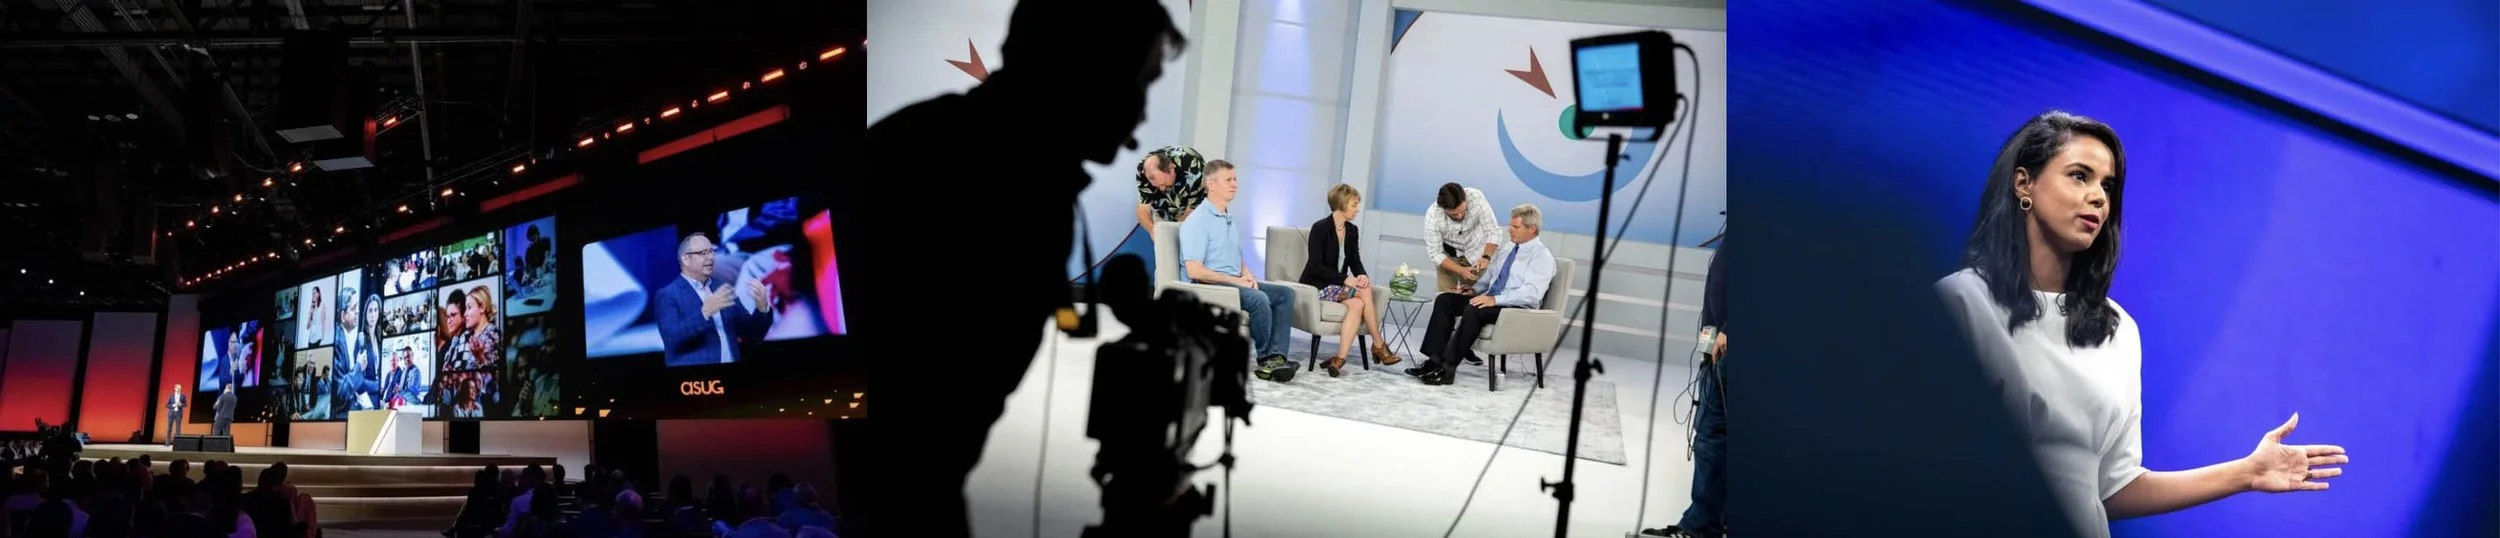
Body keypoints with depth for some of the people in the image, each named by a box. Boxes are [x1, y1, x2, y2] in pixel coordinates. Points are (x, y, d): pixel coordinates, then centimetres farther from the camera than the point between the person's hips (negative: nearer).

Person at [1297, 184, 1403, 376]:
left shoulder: (1352, 231, 8)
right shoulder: (1320, 228, -13)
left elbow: (1355, 262, 8)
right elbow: (1316, 267, -17)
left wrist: (1362, 275, -16)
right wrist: (1345, 279, -27)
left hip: (1338, 286, 6)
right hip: (1316, 286, -6)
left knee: (1358, 304, -27)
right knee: (1364, 292, -27)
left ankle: (1340, 359, -31)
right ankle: (1378, 345, -18)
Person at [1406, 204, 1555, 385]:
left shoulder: (1542, 257, -9)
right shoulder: (1509, 248, 17)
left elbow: (1531, 293, -22)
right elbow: (1491, 273, 29)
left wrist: (1495, 299, -29)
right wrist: (1475, 288, 8)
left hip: (1517, 309, -9)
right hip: (1491, 300, 9)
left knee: (1473, 311, -35)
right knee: (1444, 300, -7)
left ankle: (1448, 369, -31)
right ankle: (1435, 361, -15)